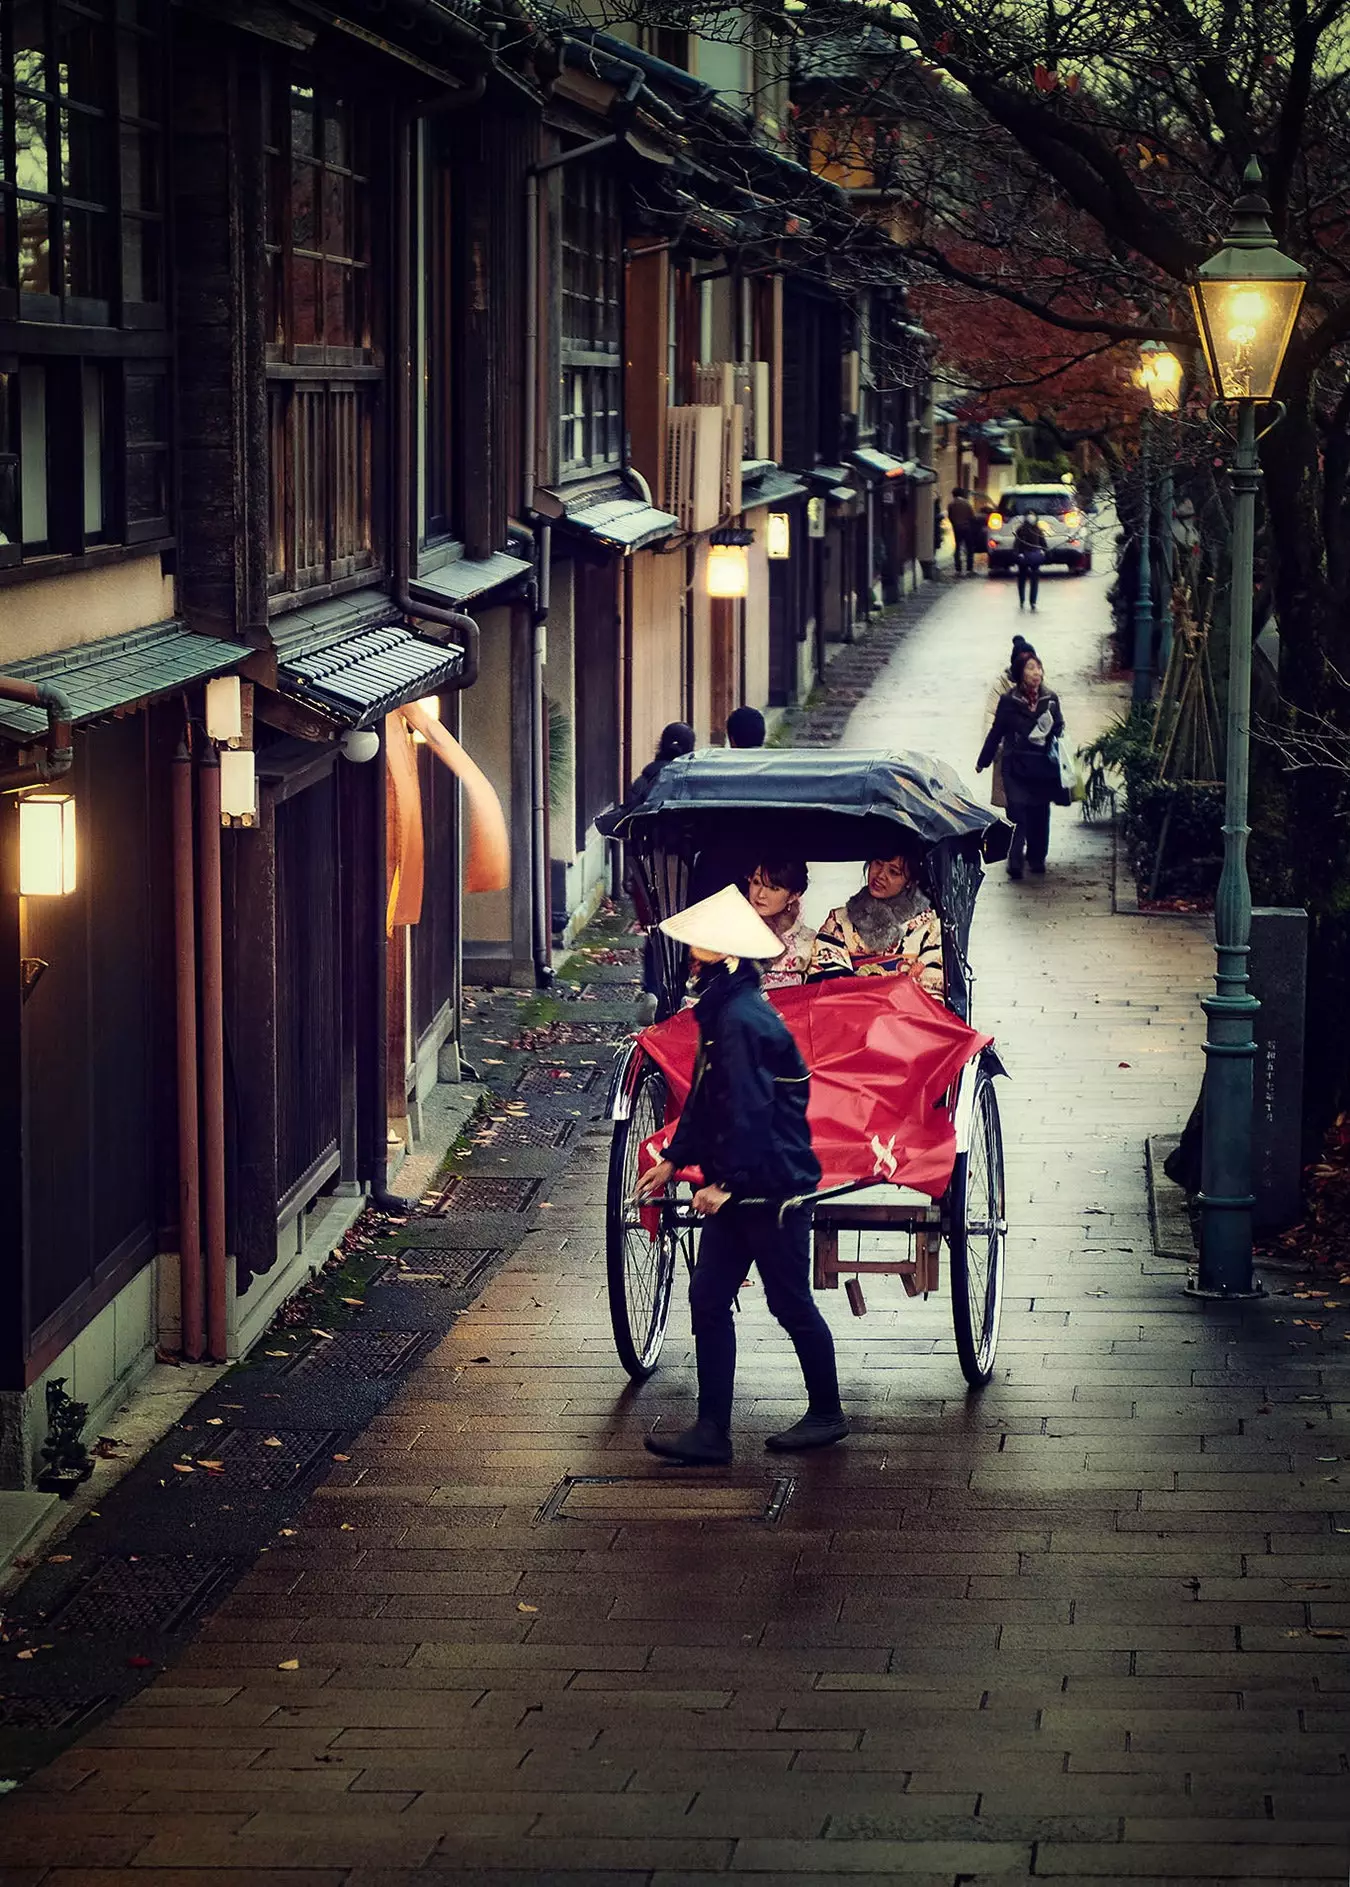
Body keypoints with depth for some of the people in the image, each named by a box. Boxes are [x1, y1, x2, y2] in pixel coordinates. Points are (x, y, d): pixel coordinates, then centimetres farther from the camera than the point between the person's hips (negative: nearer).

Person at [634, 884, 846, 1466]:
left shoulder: (742, 1020, -21)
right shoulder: (723, 1012, 11)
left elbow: (749, 1113, -25)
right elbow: (705, 1097, 20)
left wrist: (724, 1181, -23)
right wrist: (673, 1159, 21)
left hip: (771, 1186, -10)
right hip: (740, 1189, 10)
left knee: (790, 1301, 5)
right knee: (708, 1298, 6)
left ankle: (826, 1413, 22)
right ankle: (711, 1430, 6)